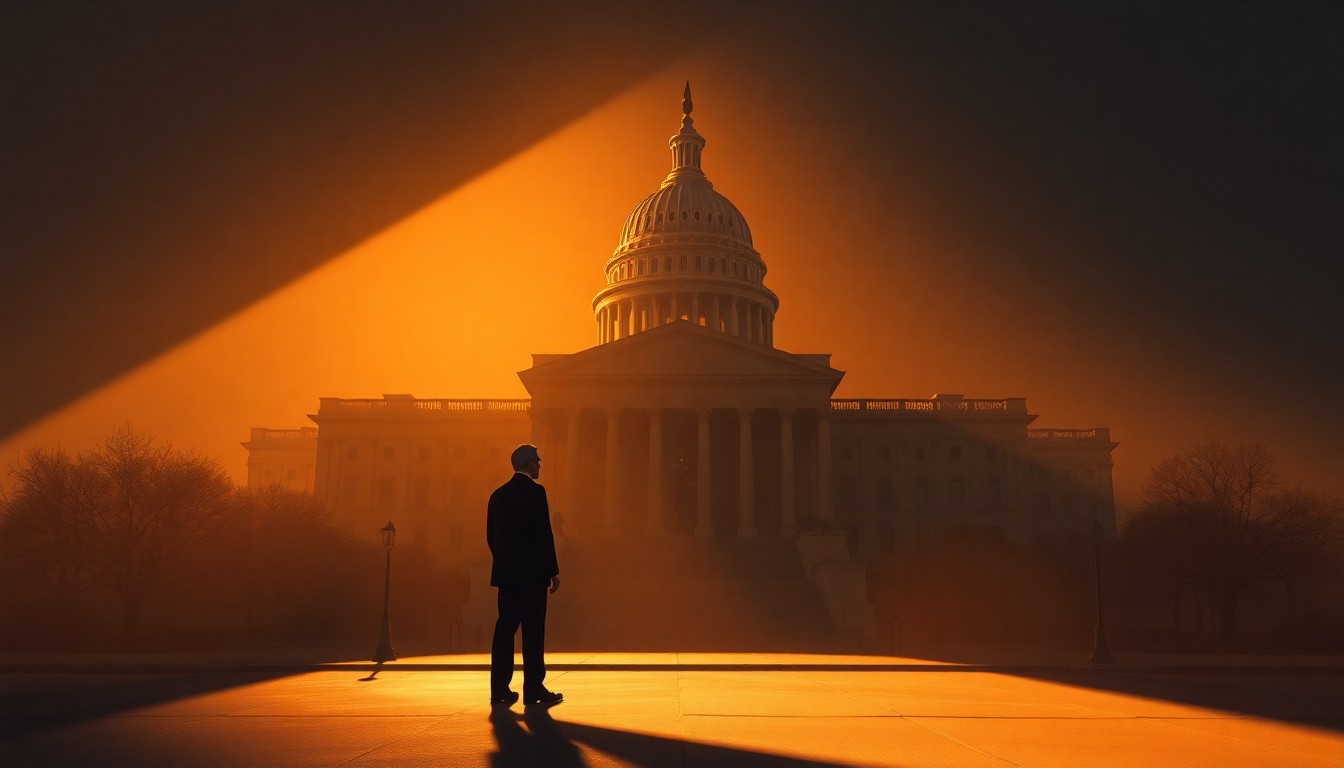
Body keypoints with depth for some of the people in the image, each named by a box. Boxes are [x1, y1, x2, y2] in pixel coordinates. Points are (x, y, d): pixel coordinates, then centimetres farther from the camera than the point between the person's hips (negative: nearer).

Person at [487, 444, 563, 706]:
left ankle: (500, 689, 10)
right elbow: (544, 534, -13)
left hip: (505, 573, 7)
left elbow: (491, 536, 14)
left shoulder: (498, 495, 11)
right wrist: (553, 571, -7)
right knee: (533, 631, -3)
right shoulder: (535, 491, -9)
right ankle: (533, 690, -1)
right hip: (532, 573, -7)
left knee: (505, 628, 8)